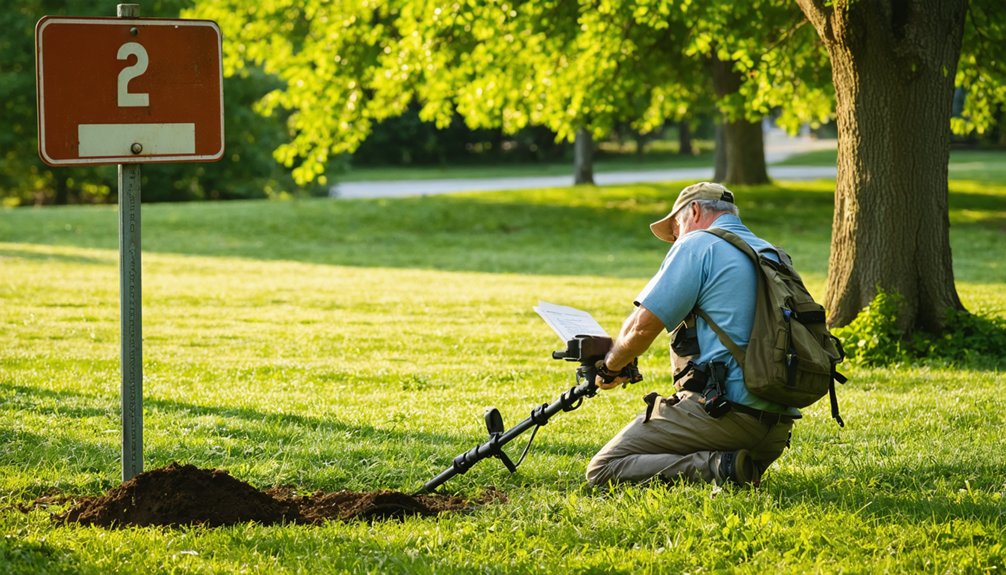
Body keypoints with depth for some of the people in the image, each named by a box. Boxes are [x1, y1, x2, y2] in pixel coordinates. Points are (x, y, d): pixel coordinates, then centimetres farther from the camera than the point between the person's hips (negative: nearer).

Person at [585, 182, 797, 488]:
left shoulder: (698, 245, -3)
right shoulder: (774, 256, 20)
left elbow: (643, 325, -8)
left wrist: (611, 365, 11)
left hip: (723, 411, -8)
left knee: (602, 470, -5)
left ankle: (714, 467, -19)